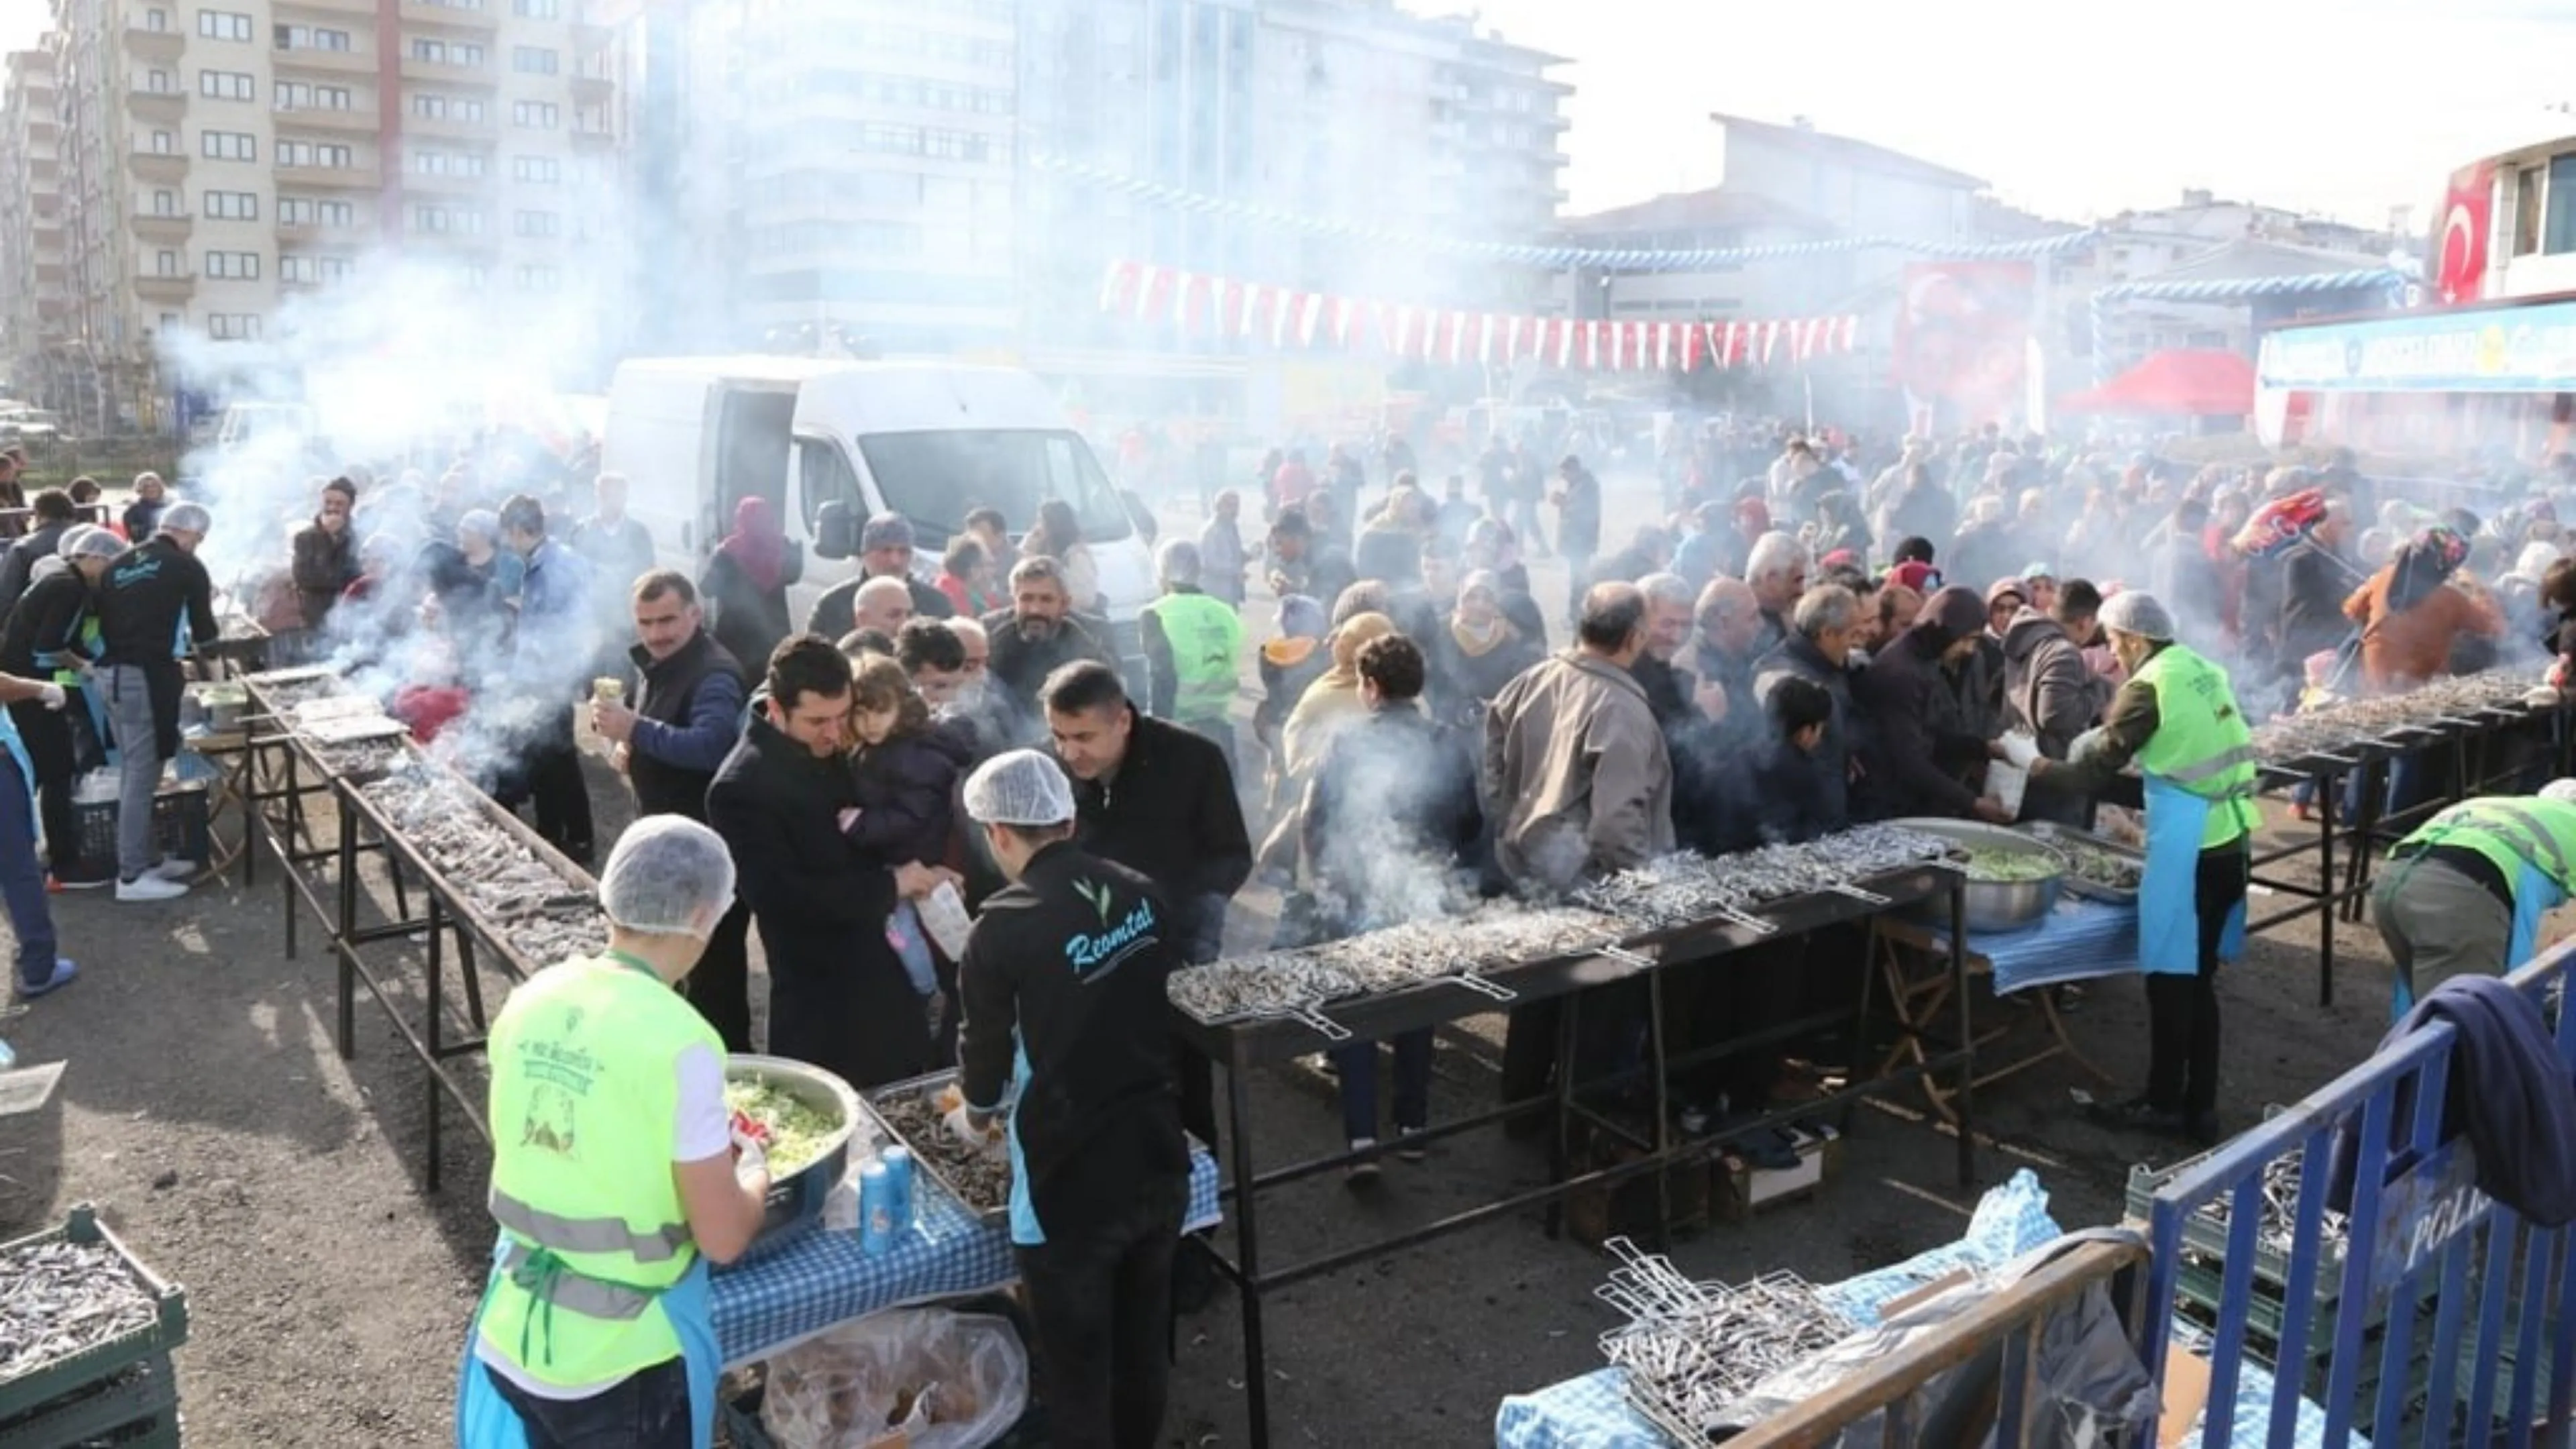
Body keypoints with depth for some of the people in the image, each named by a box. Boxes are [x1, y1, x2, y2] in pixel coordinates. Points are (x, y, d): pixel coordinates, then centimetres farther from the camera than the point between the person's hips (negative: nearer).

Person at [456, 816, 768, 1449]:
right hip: (620, 1362, -5)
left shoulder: (530, 1001, -4)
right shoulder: (677, 1042, -23)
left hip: (510, 1341, 5)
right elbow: (722, 1239, -18)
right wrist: (753, 1170, 2)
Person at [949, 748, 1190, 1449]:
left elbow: (986, 1047, -3)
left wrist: (976, 1114, 19)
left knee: (1076, 1370, 12)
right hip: (1159, 1161, 5)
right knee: (1144, 1349, 24)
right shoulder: (1144, 896, -3)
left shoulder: (1002, 929, -17)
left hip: (1069, 1182, -5)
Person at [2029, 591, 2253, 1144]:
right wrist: (2137, 793, 22)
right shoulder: (2203, 671, 11)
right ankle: (2201, 1107, 21)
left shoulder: (2149, 685, -12)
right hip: (2227, 839, 8)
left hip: (2188, 848, -8)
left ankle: (2164, 1103, 15)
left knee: (2170, 978, 4)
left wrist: (2042, 768, 7)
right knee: (2198, 978, 14)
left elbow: (2098, 770, -8)